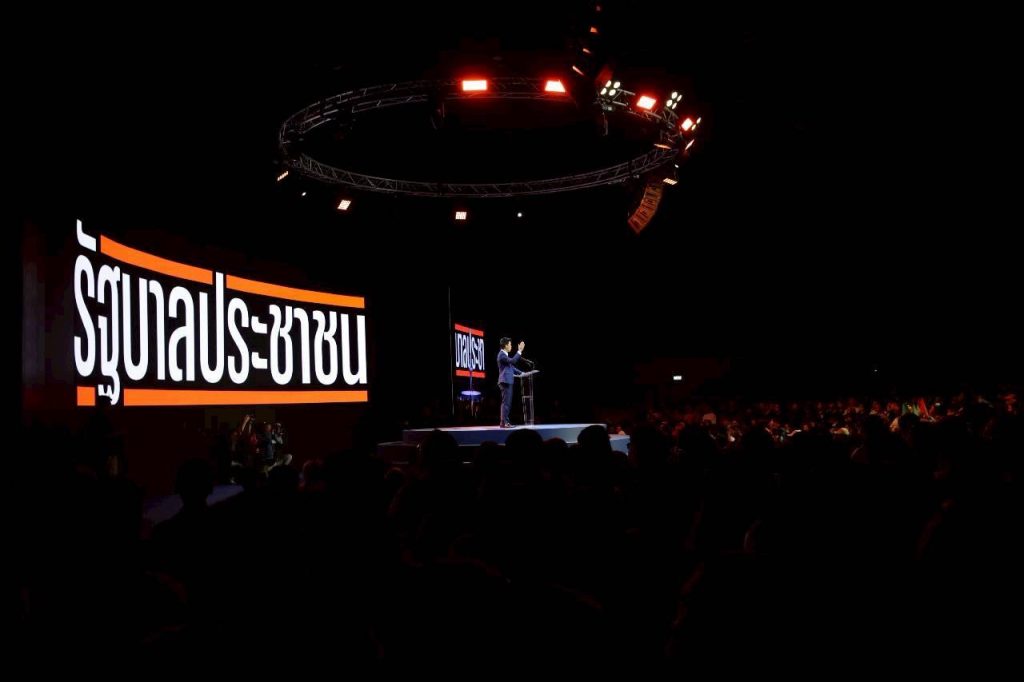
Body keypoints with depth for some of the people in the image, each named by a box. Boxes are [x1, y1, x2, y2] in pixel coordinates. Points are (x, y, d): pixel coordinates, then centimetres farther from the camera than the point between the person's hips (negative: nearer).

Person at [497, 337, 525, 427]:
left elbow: (511, 366, 26)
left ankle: (505, 422, 13)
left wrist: (521, 373, 18)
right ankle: (504, 422, -11)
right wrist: (520, 351, -23)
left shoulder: (504, 354, 20)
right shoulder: (502, 355, -13)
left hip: (508, 381, 11)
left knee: (507, 403, 11)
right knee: (506, 403, -11)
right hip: (505, 381, -11)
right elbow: (512, 361, -25)